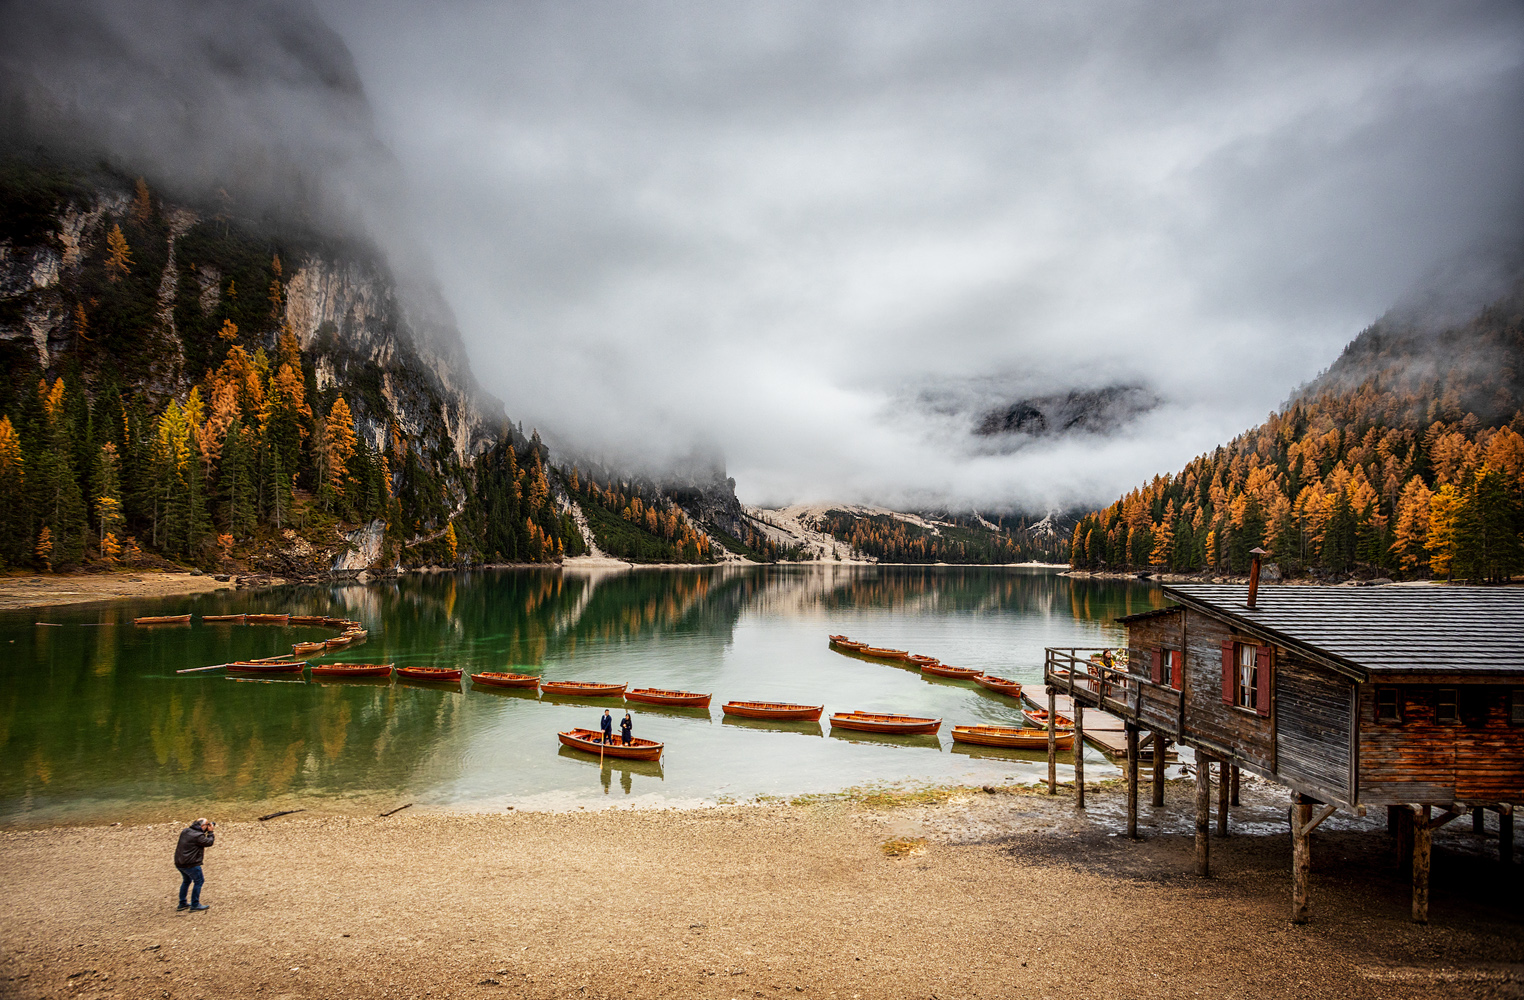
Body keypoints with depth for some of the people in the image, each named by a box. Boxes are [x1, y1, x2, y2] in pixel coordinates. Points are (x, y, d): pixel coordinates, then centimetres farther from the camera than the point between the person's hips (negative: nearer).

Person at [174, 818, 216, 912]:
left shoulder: (185, 831, 7)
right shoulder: (198, 835, -18)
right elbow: (209, 842, -8)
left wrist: (206, 832, 13)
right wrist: (210, 832, 1)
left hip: (179, 862, 9)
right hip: (190, 864, -9)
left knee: (186, 881, 25)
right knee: (199, 881, 3)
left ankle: (182, 903, 31)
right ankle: (195, 904, 4)